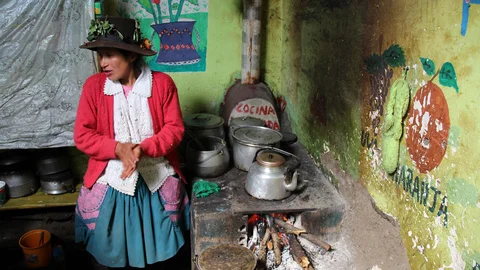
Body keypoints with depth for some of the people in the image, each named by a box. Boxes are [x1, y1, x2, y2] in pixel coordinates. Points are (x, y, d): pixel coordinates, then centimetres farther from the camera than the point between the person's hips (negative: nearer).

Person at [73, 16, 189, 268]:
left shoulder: (162, 83, -7)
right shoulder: (93, 85, -5)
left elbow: (175, 128, -8)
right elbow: (82, 135, -6)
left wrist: (143, 149, -24)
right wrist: (118, 149, -22)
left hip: (157, 178, 0)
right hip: (110, 180, 1)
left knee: (157, 248, 14)